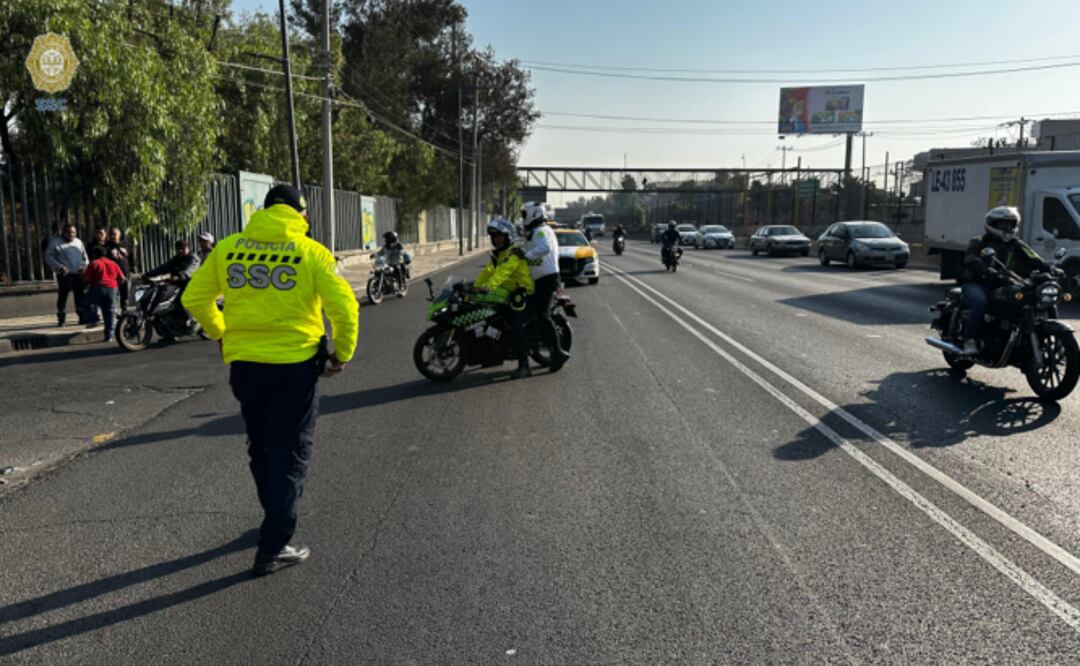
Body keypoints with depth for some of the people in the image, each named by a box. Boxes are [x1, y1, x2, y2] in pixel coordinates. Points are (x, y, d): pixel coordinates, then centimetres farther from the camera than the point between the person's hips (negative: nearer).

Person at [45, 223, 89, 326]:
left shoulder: (79, 242, 16)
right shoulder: (56, 243, 1)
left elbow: (85, 258, 20)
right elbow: (49, 257, -2)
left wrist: (83, 266, 1)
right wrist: (60, 267, -13)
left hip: (78, 274, 4)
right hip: (64, 275, -4)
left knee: (80, 295, 6)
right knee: (62, 296, -3)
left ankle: (82, 317, 13)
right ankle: (61, 319, 2)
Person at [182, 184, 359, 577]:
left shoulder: (228, 248, 3)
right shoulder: (312, 252, -6)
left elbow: (194, 298, 8)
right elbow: (344, 307, -12)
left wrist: (221, 335, 22)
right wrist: (343, 353, 1)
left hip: (244, 363, 4)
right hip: (295, 364, -4)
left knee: (261, 449, 21)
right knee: (290, 454, 6)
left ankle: (277, 521, 39)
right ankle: (273, 548, 5)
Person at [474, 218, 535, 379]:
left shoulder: (514, 252, -15)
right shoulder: (498, 254, 17)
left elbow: (503, 271, -30)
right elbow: (488, 271, 13)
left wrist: (489, 286, -42)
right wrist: (475, 285, 2)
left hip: (521, 292, -10)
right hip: (509, 292, 10)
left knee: (517, 326, -18)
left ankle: (524, 366, -19)